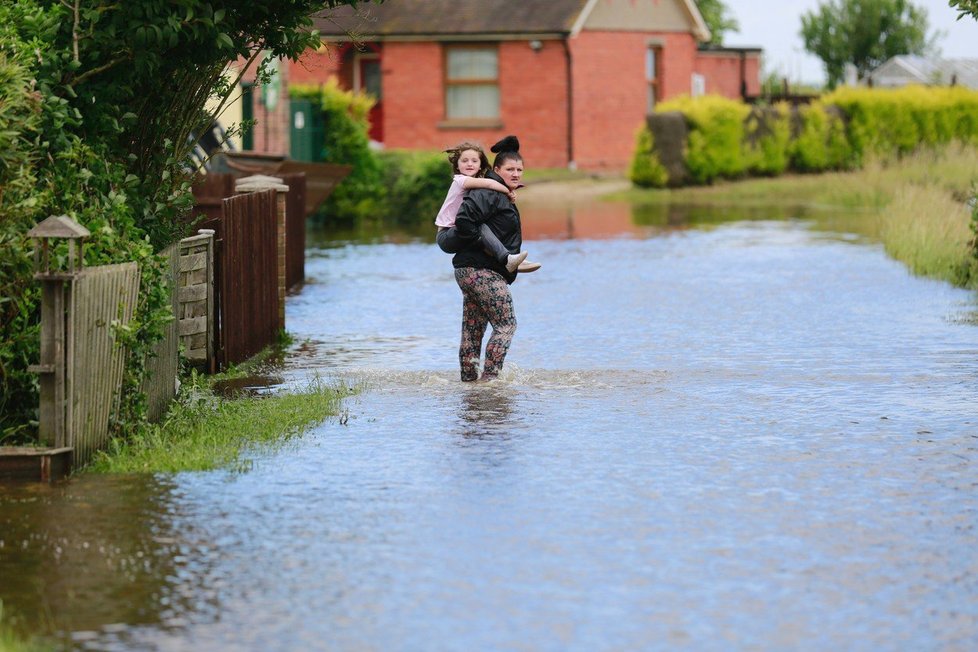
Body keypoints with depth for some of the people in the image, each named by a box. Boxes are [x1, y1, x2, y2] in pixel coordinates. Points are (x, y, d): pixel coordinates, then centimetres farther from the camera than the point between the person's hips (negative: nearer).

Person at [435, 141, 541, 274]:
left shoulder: (478, 182, 13)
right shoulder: (459, 180, -13)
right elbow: (489, 183, -25)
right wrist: (509, 192, -14)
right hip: (445, 236, -9)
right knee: (480, 227, -33)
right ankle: (507, 259, -45)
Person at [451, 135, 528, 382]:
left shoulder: (502, 197, 20)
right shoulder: (489, 195, -14)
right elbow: (463, 220, -26)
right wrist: (482, 243, -18)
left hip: (470, 271, 10)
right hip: (482, 271, -10)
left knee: (473, 329, 12)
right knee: (506, 324, -7)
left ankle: (468, 378, 16)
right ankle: (490, 378, -9)